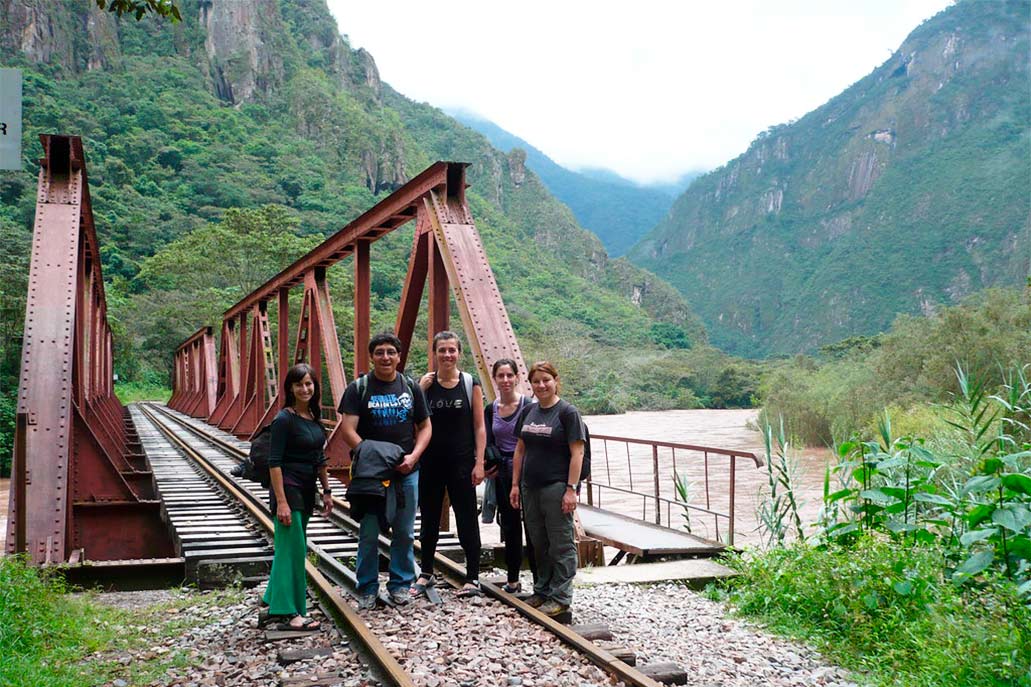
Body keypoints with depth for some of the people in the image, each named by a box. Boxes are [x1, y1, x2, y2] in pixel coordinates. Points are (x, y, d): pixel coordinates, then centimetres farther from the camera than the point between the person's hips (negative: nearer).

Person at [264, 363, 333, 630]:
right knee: (293, 548, -9)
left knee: (291, 547, 15)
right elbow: (274, 462, -17)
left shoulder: (314, 416, 9)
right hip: (288, 488, -8)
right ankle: (289, 614, -7)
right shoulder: (284, 419, -14)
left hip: (306, 490, 8)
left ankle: (275, 598, 28)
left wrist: (327, 491, 16)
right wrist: (281, 502, -21)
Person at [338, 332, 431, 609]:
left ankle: (400, 584, 22)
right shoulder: (358, 389, -2)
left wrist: (413, 456, -6)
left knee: (404, 532, 9)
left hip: (407, 473, 3)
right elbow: (347, 431, -9)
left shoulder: (411, 387, 8)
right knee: (369, 534, 1)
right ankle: (367, 589, 13)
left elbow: (425, 427, 11)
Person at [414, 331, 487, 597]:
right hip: (431, 463, 2)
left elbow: (479, 426, -2)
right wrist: (420, 390, -14)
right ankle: (426, 574, 29)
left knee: (467, 521, 3)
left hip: (461, 463, -2)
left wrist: (479, 463, -8)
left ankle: (473, 578, 12)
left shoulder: (471, 384, -2)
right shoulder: (425, 383, 2)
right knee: (429, 520, 14)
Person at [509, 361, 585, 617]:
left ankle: (560, 598, 7)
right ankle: (542, 591, 26)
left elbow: (577, 454, -11)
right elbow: (520, 450, 16)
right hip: (530, 488, 7)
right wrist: (515, 484, 11)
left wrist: (571, 488, -16)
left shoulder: (568, 413, -8)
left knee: (561, 545, 0)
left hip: (556, 488, -7)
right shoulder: (528, 412, 11)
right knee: (538, 543, 15)